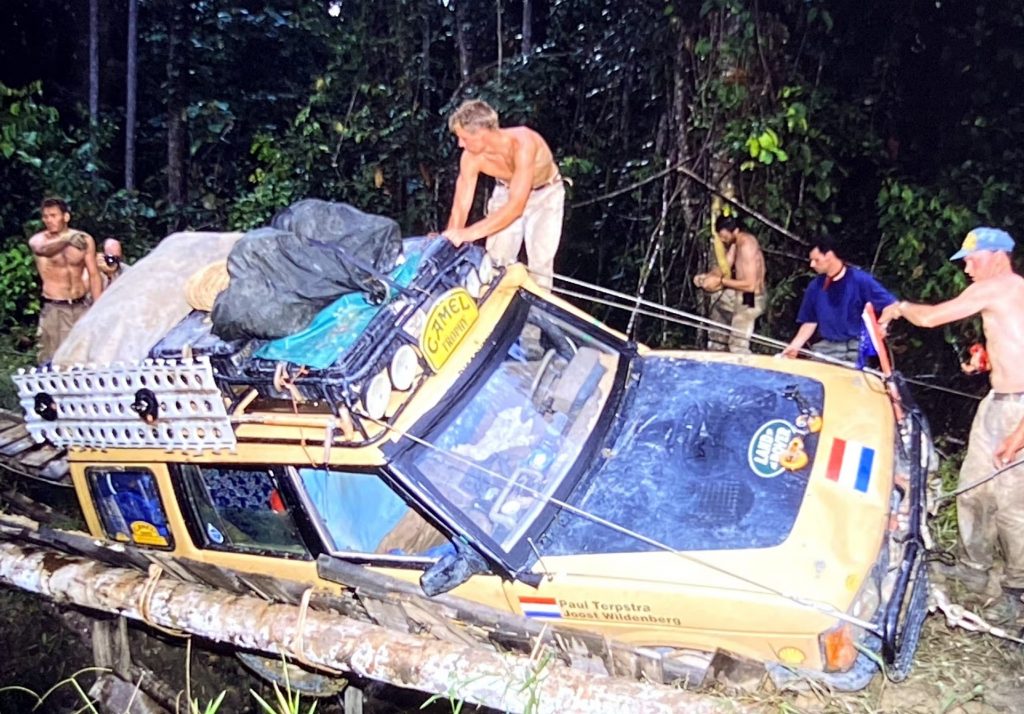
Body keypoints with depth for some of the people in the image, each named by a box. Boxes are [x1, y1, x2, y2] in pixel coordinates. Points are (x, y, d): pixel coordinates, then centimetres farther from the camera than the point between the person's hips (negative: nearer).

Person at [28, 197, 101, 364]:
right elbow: (44, 249, -30)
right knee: (53, 359, -5)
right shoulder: (37, 240, -5)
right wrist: (68, 239, -48)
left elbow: (93, 274, 5)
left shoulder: (85, 239, 1)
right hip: (54, 309, -2)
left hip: (81, 306, 2)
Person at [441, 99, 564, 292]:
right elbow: (460, 206, -18)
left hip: (545, 194, -4)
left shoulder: (522, 143, -41)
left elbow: (516, 206, -46)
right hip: (506, 192, 4)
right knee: (497, 260, -2)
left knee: (540, 262, -14)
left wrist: (469, 233, -51)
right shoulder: (471, 157, -25)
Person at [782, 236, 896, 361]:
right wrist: (795, 346, 1)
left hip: (857, 346, -3)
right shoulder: (815, 287, 7)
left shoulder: (860, 280, -6)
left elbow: (891, 305, -6)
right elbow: (810, 322, 12)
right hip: (826, 348, 3)